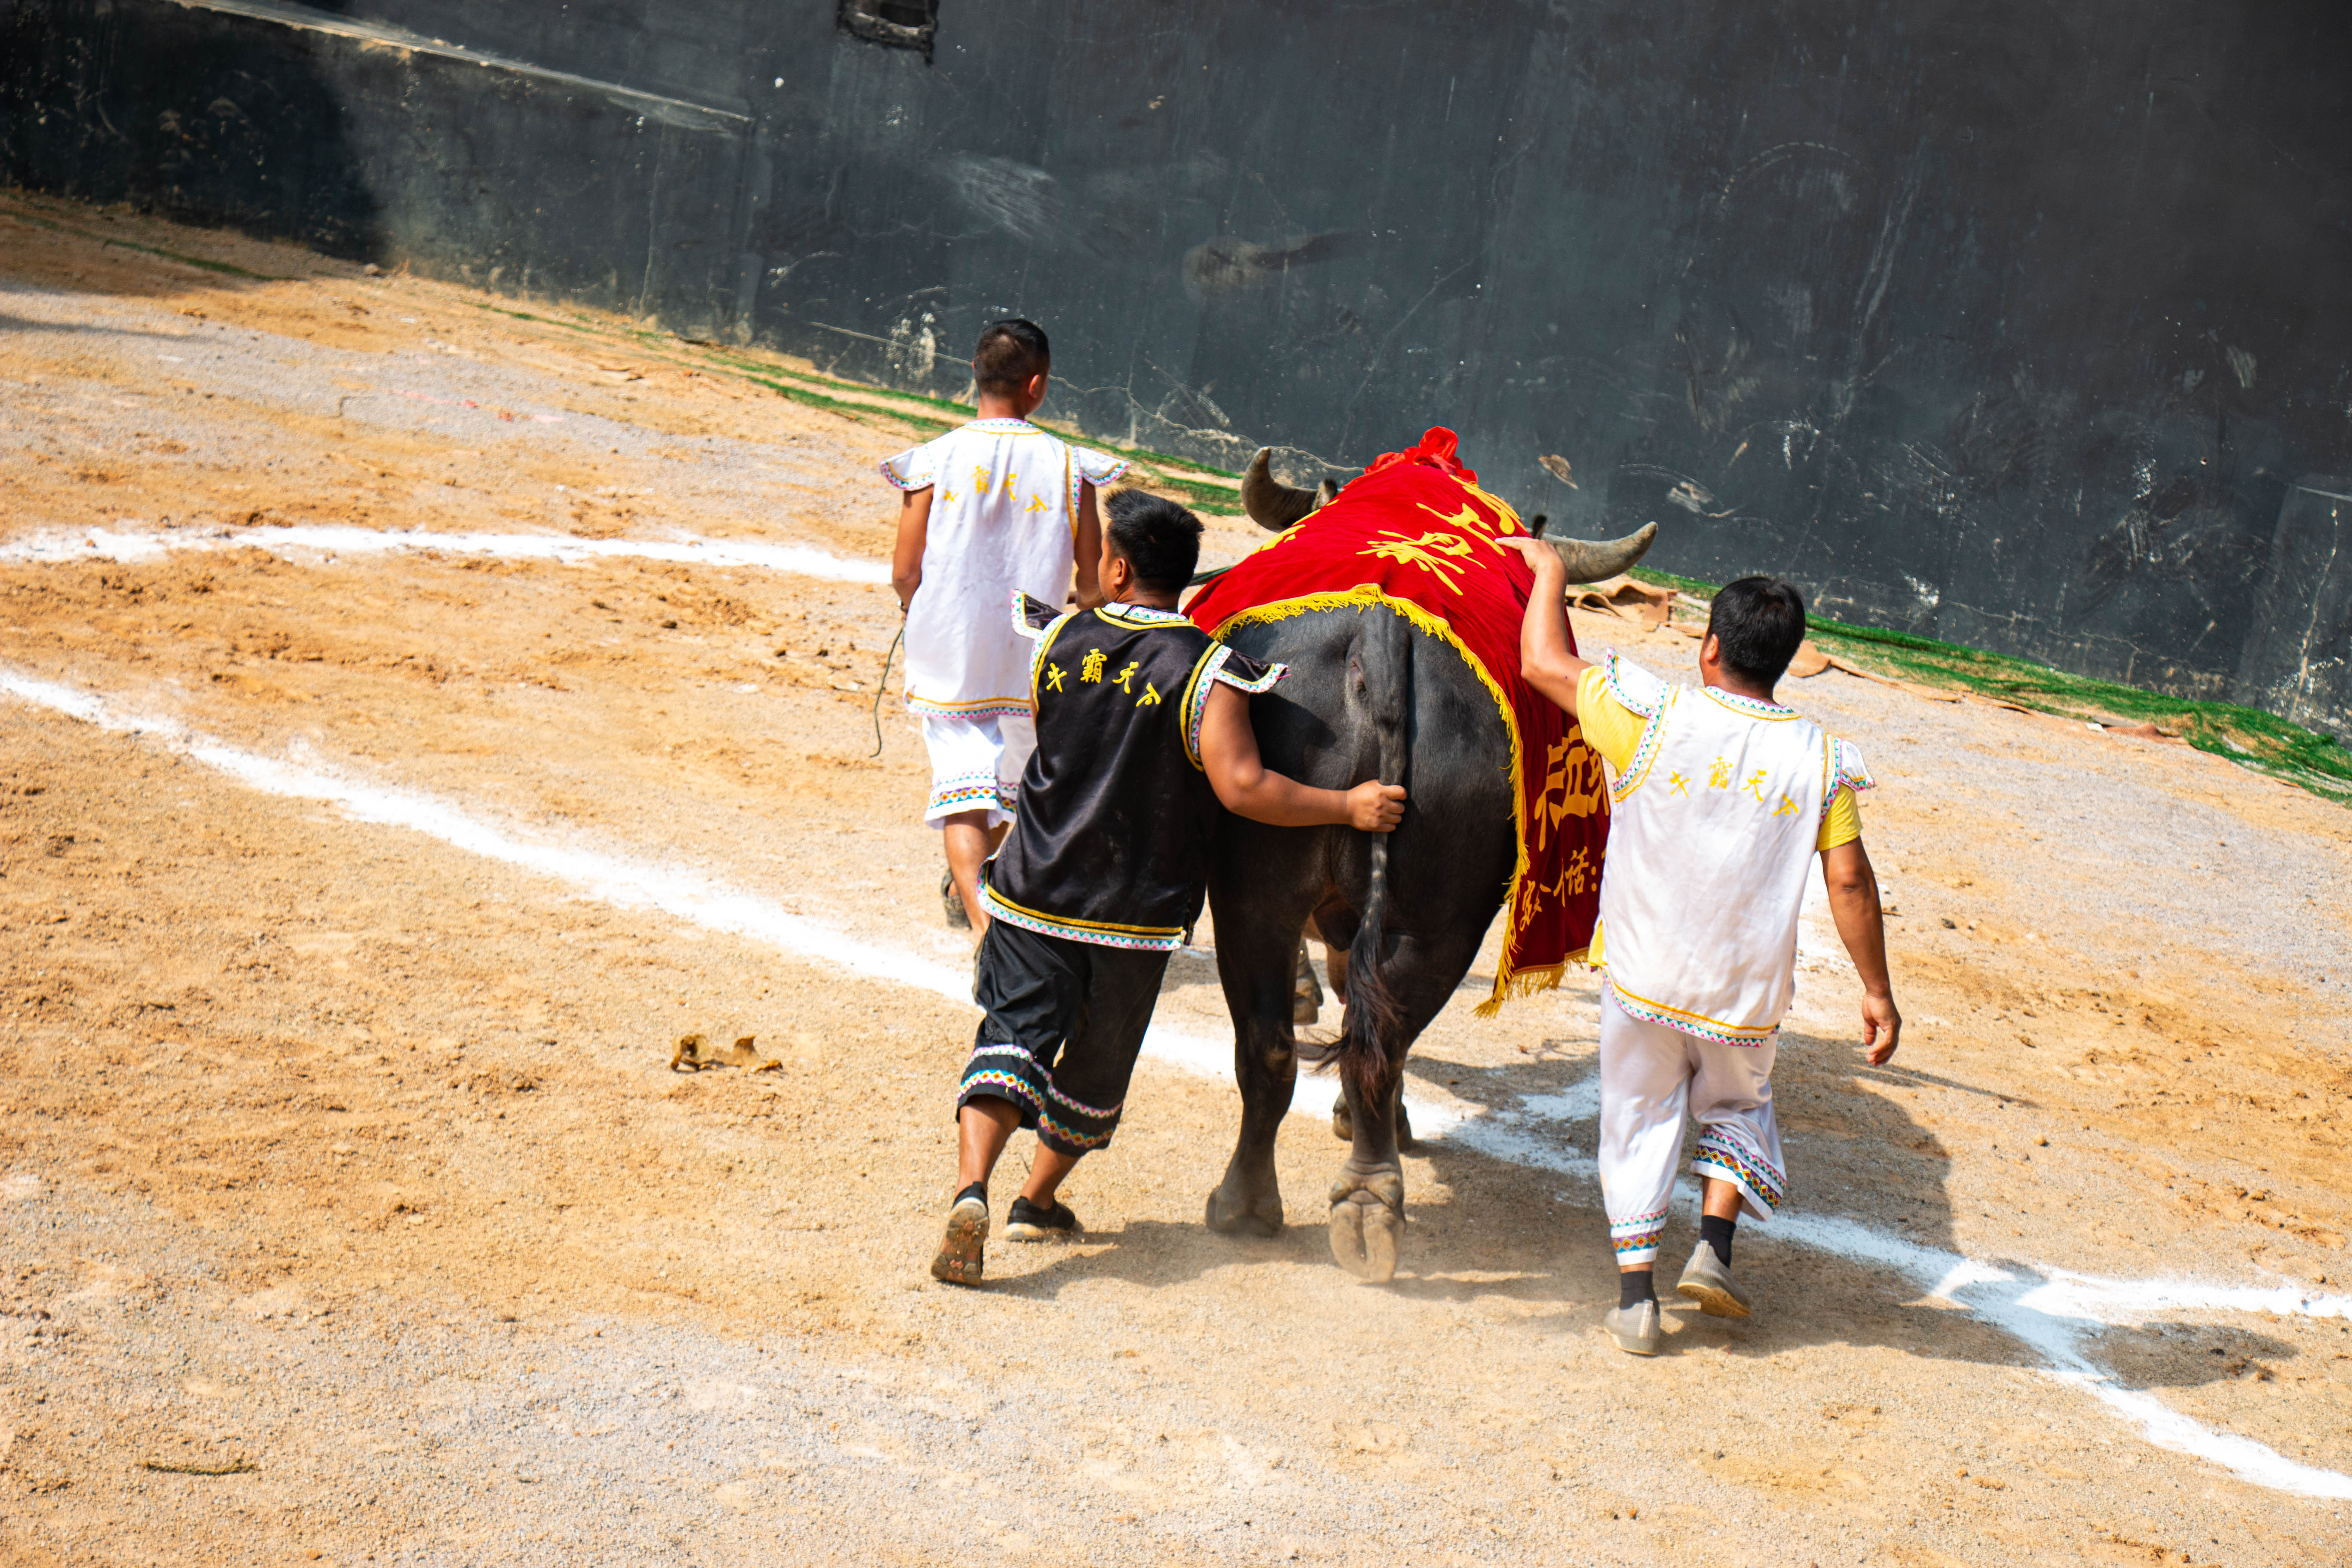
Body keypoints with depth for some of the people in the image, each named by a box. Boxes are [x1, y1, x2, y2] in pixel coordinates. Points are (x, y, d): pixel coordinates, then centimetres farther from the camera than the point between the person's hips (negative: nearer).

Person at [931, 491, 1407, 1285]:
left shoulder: (1056, 642, -1)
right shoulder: (1207, 671, -12)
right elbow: (1243, 788, -21)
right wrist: (1350, 806, -12)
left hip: (1033, 893, 1)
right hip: (1135, 917, -1)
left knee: (1012, 1035, -1)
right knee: (1096, 1063, 18)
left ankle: (971, 1189, -22)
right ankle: (1038, 1199, 31)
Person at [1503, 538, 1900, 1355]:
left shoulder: (1653, 720, -14)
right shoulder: (1821, 759, -8)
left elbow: (1543, 662, -3)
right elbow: (1850, 880, -7)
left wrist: (1549, 569, 12)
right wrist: (1877, 990, 1)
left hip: (1643, 976, -1)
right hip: (1747, 987, 2)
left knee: (1639, 1119, 14)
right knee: (1738, 1106, 27)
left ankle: (1635, 1295, 12)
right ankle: (1713, 1246, 9)